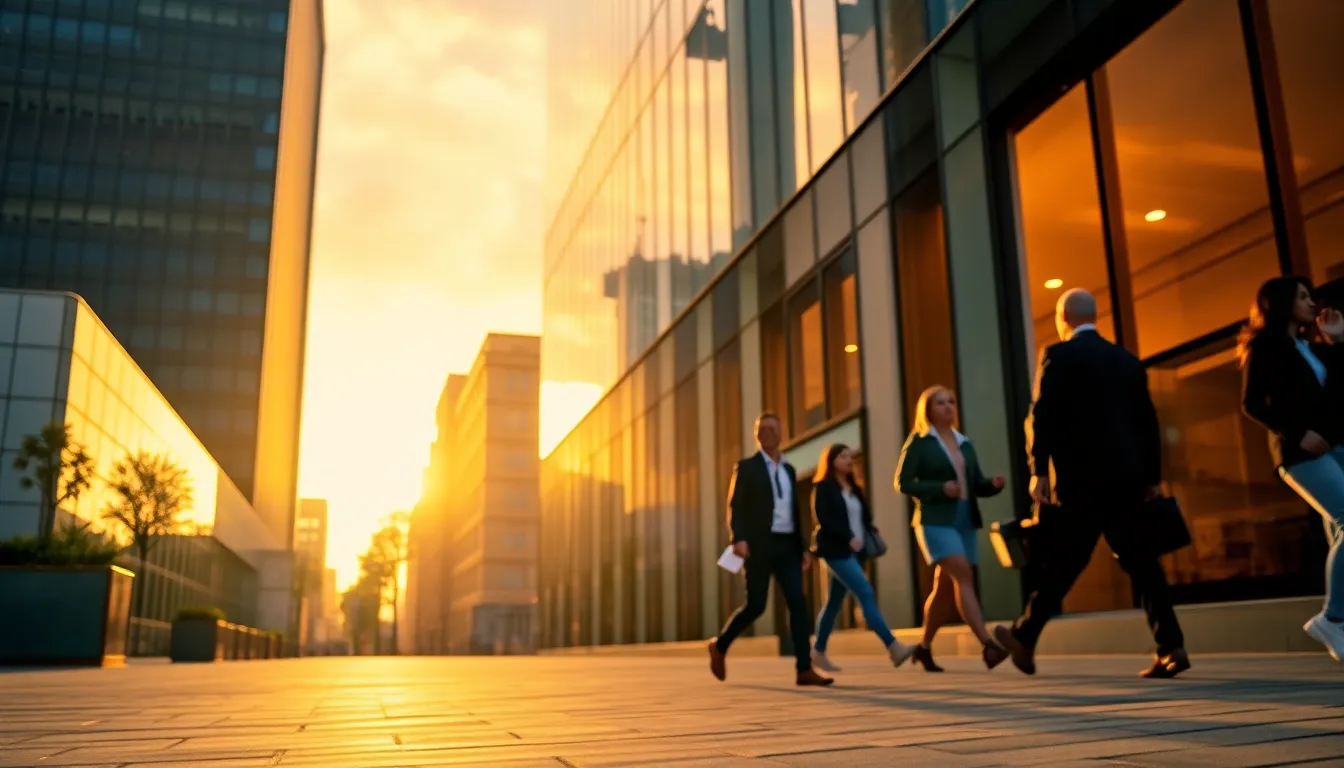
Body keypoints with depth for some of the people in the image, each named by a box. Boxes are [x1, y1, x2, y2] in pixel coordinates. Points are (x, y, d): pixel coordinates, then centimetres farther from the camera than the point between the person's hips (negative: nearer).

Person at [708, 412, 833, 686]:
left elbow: (795, 512, 19)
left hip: (787, 546, 5)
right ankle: (720, 645, 19)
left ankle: (805, 669, -7)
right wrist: (738, 538, -21)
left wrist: (803, 547, 11)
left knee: (798, 603, -7)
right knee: (756, 606, -5)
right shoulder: (747, 467, 2)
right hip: (760, 545, -5)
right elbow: (735, 505, -6)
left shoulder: (789, 470, 18)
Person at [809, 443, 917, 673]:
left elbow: (864, 517, 17)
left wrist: (871, 534, -2)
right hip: (836, 550, -8)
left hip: (854, 550, 8)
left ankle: (818, 652, 19)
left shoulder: (854, 488, 18)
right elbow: (823, 519, -14)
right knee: (866, 594, -16)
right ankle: (894, 647, -20)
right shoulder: (823, 487, -4)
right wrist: (848, 537, -22)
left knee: (834, 602, 11)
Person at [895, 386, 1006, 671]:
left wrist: (994, 484, -6)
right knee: (963, 576, -20)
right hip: (936, 521, -6)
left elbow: (977, 485, 16)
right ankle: (988, 644, -25)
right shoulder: (918, 442, -1)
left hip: (965, 521, 6)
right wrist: (940, 489, -19)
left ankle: (925, 647, 22)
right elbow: (902, 482, -7)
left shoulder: (964, 443, 17)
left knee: (945, 588, 9)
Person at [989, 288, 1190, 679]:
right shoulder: (1128, 361, 15)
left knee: (1060, 563, 0)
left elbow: (1041, 416, -11)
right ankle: (1171, 647, 3)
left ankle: (1024, 638, 11)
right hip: (1127, 476, 5)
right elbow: (1147, 422, 14)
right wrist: (1153, 477, 17)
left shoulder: (1058, 356, -2)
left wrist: (1038, 470, -8)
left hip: (1082, 478, -5)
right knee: (1140, 561, 7)